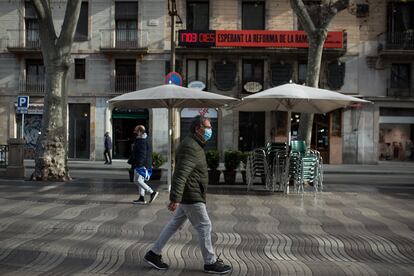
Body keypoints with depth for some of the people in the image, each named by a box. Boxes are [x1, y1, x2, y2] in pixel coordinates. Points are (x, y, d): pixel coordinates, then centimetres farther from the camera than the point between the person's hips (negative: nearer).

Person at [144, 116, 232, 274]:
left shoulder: (194, 145, 14)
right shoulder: (190, 147, -20)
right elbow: (180, 174, -28)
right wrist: (175, 198, -33)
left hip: (189, 195, 10)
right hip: (191, 196, -10)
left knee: (175, 224, 15)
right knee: (204, 227, -1)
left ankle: (153, 254, 22)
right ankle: (210, 263, 12)